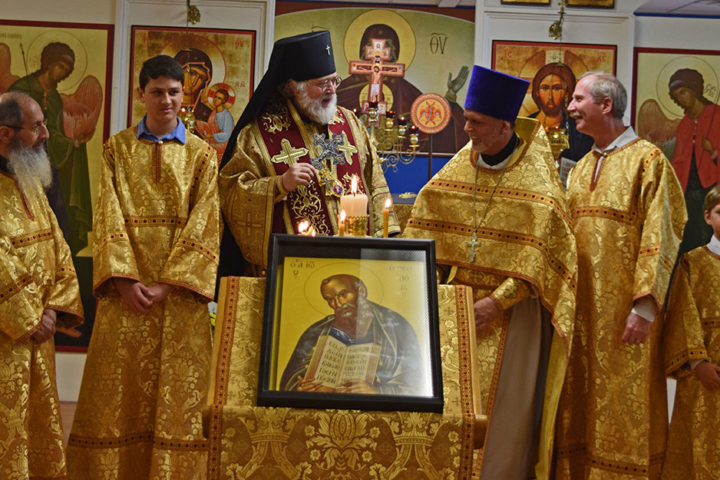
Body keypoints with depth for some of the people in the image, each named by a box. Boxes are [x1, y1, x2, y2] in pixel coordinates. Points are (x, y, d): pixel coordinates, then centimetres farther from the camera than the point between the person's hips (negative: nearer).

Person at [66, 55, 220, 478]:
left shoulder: (201, 154, 7)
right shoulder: (118, 148, 9)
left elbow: (204, 225, -2)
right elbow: (109, 217, 0)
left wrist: (169, 284, -12)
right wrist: (125, 279, -12)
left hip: (180, 290, -1)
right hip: (127, 288, 1)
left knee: (175, 391, 0)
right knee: (119, 388, 1)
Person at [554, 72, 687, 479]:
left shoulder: (648, 160, -6)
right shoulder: (581, 169, 16)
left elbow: (659, 237, -13)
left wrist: (645, 307, -19)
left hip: (623, 312, -6)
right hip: (581, 308, 7)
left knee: (624, 410, 0)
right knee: (580, 409, 9)